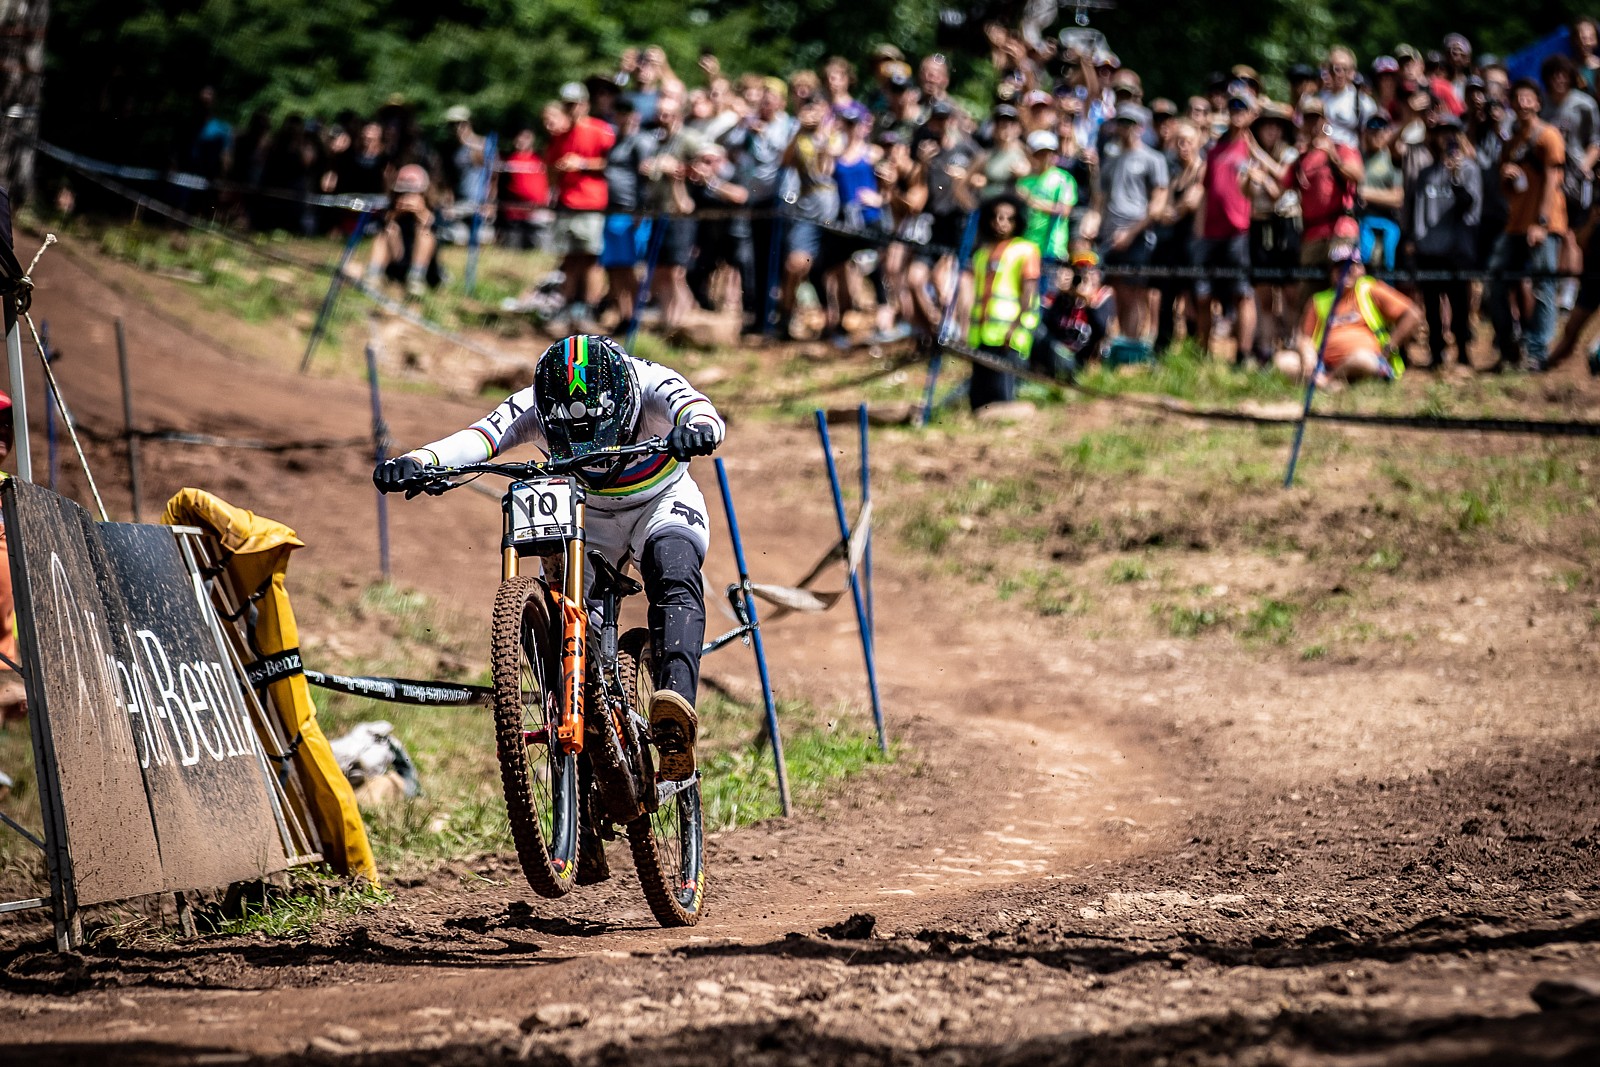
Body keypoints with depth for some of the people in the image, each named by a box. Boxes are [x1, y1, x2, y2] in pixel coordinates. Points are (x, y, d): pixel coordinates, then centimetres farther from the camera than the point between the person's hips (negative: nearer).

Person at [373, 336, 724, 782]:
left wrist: (697, 429, -75)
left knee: (673, 576, -33)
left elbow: (699, 411, -50)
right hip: (586, 511, 3)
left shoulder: (651, 385, -32)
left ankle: (677, 701, -50)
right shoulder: (534, 407, -27)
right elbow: (477, 438, -42)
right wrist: (417, 461, -62)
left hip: (662, 504, -3)